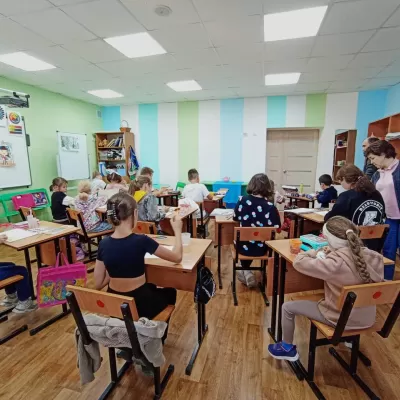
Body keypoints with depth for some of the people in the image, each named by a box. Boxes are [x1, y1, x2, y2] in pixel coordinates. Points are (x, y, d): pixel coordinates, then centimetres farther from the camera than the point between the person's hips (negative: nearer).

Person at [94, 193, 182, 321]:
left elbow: (98, 284, -1)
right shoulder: (141, 241, -24)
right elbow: (177, 257, -11)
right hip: (140, 305, -4)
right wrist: (177, 230, 1)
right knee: (170, 292, 28)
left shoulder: (103, 244, -10)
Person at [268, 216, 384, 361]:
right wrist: (332, 253, 2)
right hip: (368, 318, 7)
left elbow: (298, 262, -25)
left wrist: (314, 253, -6)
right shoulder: (370, 255, -14)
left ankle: (288, 349, 26)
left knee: (287, 307, 5)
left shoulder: (335, 263, -32)